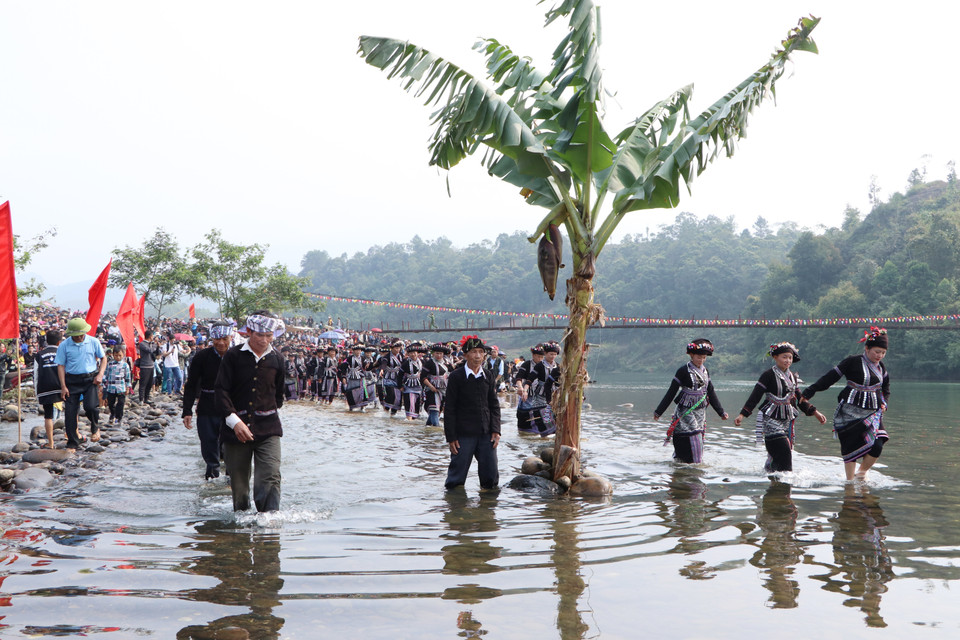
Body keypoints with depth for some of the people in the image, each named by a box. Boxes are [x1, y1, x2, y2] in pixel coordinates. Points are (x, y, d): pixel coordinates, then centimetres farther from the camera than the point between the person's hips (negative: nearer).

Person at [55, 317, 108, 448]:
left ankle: (95, 428, 14)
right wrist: (63, 386, -5)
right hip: (72, 381, 1)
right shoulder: (64, 346, -1)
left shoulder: (94, 342, 2)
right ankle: (72, 443, 11)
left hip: (90, 379, 0)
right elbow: (61, 365, 0)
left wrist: (100, 374, -4)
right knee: (70, 412, -1)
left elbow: (103, 358, 12)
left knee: (91, 406, -19)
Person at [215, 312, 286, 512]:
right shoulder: (233, 356, 0)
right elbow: (220, 390, -5)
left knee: (270, 479, -15)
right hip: (235, 429, -1)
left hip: (268, 430, 1)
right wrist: (234, 421, -15)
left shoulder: (277, 360, 8)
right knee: (238, 484, 6)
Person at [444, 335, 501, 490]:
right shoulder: (456, 377, -4)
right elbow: (449, 409, -4)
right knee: (457, 475, 0)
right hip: (463, 434, -4)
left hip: (486, 433, 4)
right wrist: (451, 437, -7)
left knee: (491, 475, 4)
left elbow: (494, 405, 13)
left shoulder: (488, 377, 9)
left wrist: (496, 430, 1)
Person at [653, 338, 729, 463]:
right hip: (685, 412, -6)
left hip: (700, 412, 6)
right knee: (693, 440, -13)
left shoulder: (705, 371, 10)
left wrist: (721, 412, 17)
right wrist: (658, 412, -6)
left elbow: (711, 393, 17)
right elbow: (671, 392, -6)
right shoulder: (684, 371, -9)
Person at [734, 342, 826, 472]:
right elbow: (755, 396, -8)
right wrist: (742, 415, -14)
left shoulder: (793, 377, 13)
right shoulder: (769, 375, -7)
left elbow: (800, 399, 20)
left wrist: (815, 413, 13)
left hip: (787, 421, 6)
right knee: (783, 451, -16)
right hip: (772, 420, -6)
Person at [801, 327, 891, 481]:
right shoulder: (853, 362, -7)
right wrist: (808, 393, -11)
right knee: (851, 447, -4)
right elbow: (830, 377, -7)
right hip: (851, 411, -5)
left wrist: (883, 403, 12)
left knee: (877, 446, -9)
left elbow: (886, 387, 29)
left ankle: (861, 473, 16)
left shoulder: (881, 367, 10)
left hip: (872, 412, 5)